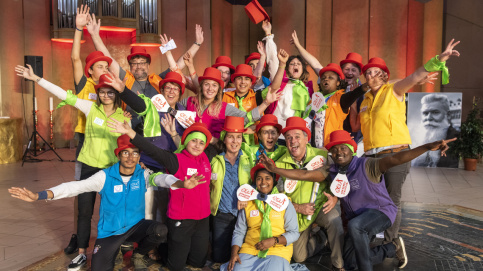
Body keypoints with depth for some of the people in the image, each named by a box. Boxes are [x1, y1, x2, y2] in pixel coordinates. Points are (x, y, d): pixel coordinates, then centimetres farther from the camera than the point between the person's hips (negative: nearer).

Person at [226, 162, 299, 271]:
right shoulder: (248, 203, 8)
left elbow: (294, 233, 3)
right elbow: (239, 232, 11)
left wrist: (274, 240, -12)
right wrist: (234, 253, -4)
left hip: (277, 251, -1)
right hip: (250, 249, 2)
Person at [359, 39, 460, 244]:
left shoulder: (393, 90, 1)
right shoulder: (366, 99, 15)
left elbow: (416, 76, -18)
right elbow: (357, 126, 21)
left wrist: (438, 60, -30)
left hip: (395, 153, -5)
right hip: (372, 155, 5)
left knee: (392, 200, 2)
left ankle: (390, 243, 17)